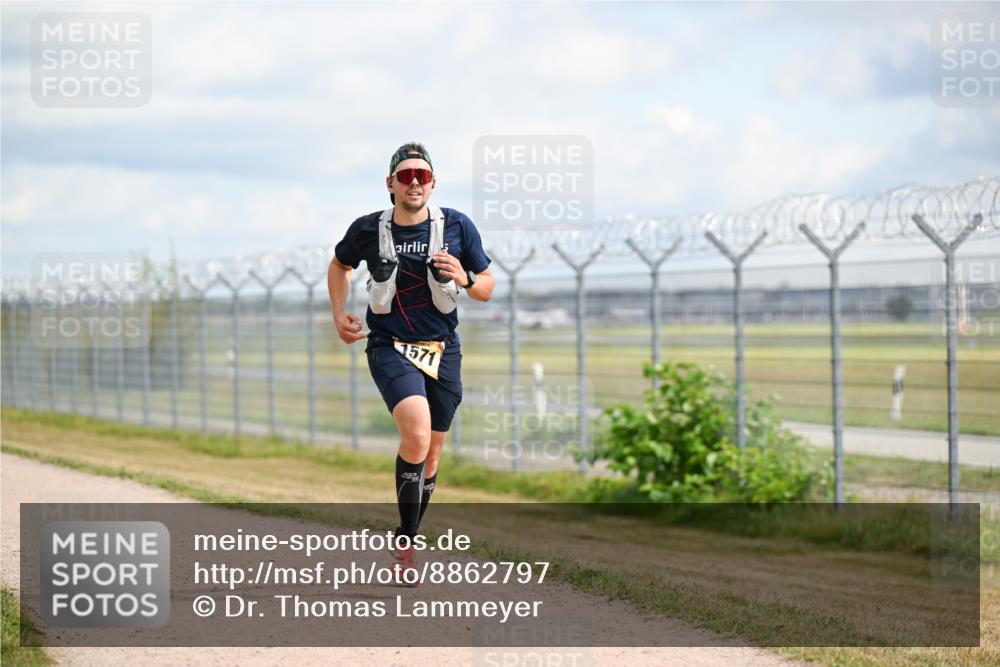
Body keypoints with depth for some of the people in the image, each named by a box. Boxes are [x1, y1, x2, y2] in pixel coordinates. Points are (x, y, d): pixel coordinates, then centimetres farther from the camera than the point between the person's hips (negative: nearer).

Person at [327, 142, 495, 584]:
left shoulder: (457, 227, -3)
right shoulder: (368, 230, -4)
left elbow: (487, 289, 6)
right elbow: (339, 265, 18)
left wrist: (464, 279, -15)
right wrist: (339, 315, 6)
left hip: (443, 350, 3)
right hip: (390, 348, -3)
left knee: (430, 455, 9)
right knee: (416, 434, -26)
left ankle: (406, 542, 30)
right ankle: (405, 543, -15)